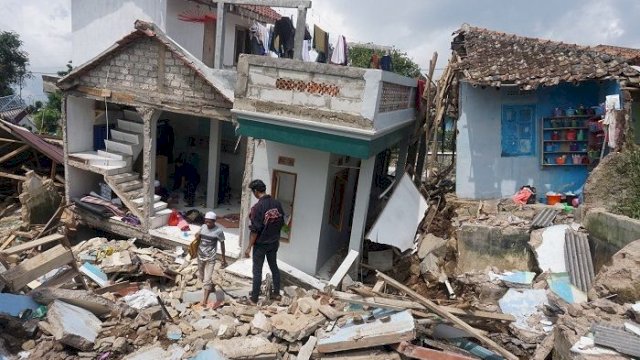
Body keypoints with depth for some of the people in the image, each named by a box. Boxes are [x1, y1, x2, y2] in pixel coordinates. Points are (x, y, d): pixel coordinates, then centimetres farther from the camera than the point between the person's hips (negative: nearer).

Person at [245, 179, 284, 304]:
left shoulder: (257, 207, -22)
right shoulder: (277, 203, -3)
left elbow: (254, 230, -21)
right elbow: (281, 223, 7)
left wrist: (249, 247, -12)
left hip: (261, 244, -6)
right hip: (274, 242, 6)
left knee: (257, 270, 7)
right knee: (274, 267, 20)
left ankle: (254, 297, 18)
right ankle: (276, 293, 30)